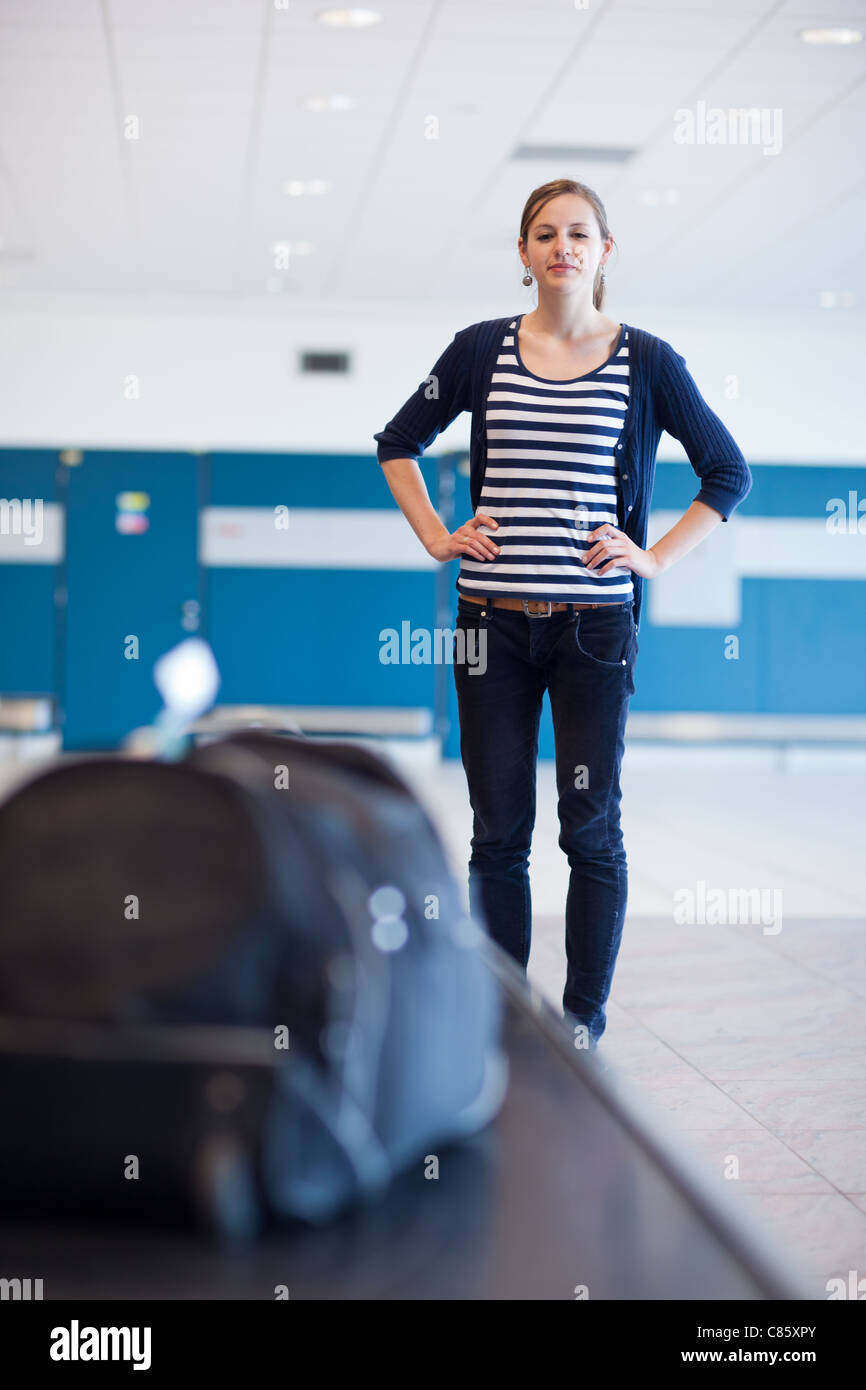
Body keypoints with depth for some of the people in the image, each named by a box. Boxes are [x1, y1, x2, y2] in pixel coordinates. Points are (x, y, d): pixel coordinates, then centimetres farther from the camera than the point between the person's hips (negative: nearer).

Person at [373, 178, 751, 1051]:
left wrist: (656, 557, -1)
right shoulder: (482, 350, 5)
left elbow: (728, 473, 8)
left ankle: (583, 1019, 15)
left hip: (594, 625, -1)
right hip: (493, 623, 1)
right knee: (497, 830, 6)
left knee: (591, 828, 2)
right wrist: (435, 537, 7)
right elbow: (397, 444, 18)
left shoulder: (645, 362, 1)